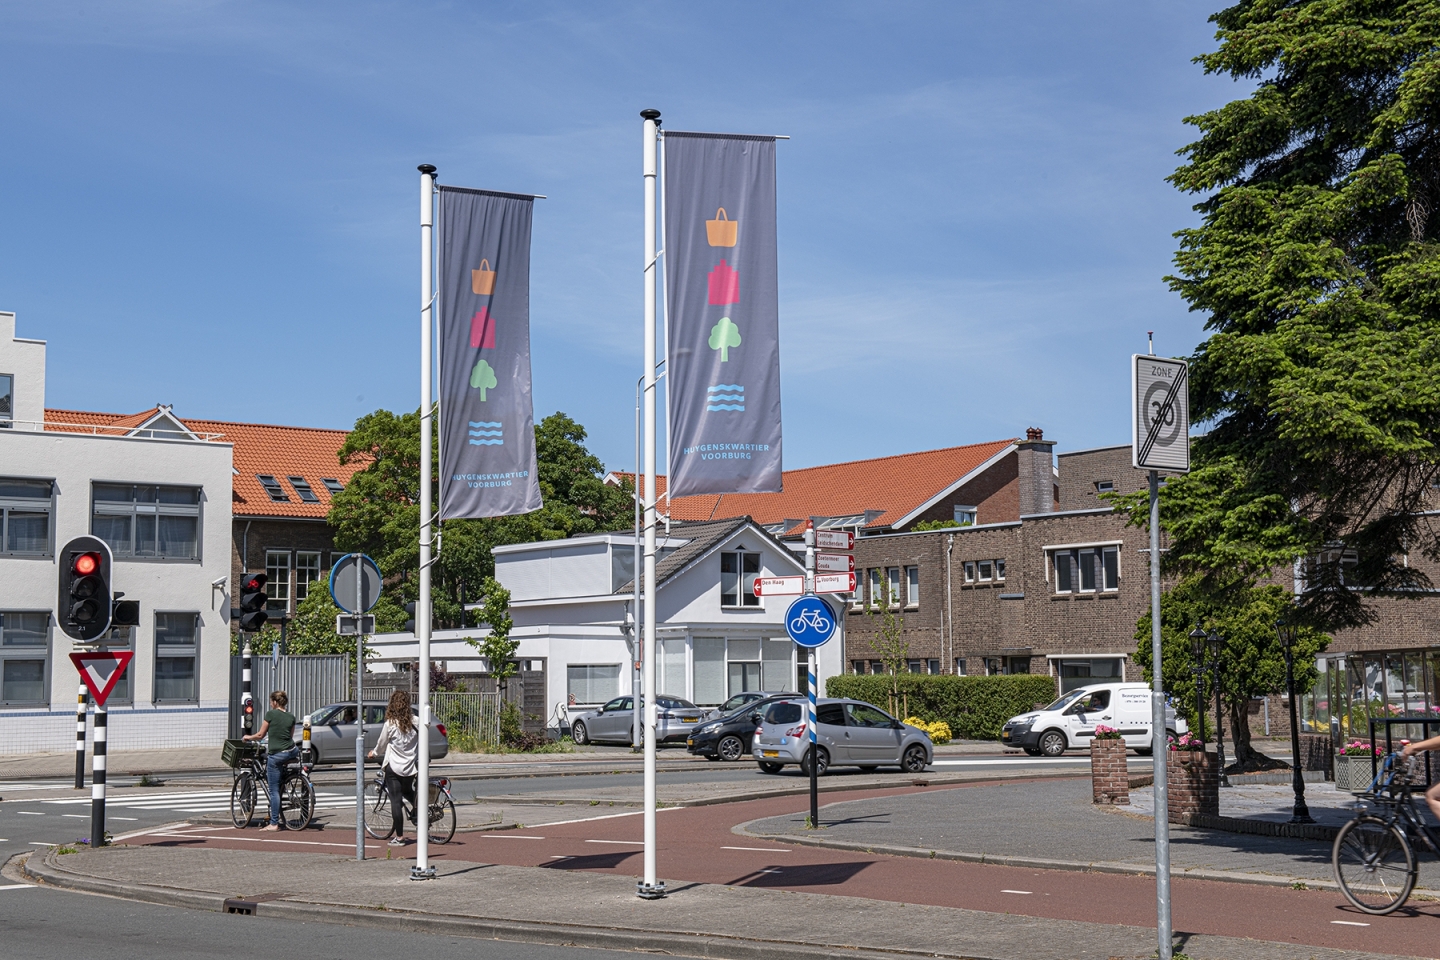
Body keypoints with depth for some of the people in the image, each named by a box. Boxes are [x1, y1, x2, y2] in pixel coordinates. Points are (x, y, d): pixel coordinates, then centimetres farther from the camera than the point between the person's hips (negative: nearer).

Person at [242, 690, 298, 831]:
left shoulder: (271, 714, -5)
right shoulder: (291, 717, 9)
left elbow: (260, 735, 1)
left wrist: (248, 737, 20)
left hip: (276, 755, -5)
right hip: (291, 752, 5)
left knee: (274, 790, 1)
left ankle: (274, 823, 2)